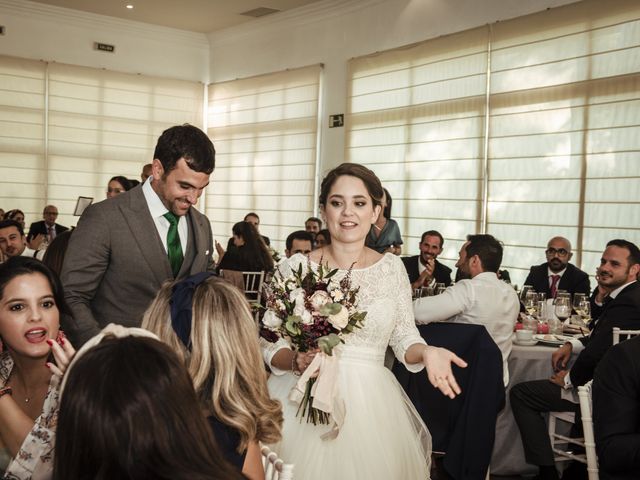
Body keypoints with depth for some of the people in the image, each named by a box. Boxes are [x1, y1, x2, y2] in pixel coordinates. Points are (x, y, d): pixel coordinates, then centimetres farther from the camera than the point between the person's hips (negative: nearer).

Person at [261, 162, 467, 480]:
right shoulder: (294, 268, -4)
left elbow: (404, 336, 7)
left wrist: (426, 352, -13)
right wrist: (295, 361, -19)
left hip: (370, 405, 2)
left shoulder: (392, 268, 2)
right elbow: (268, 343, -1)